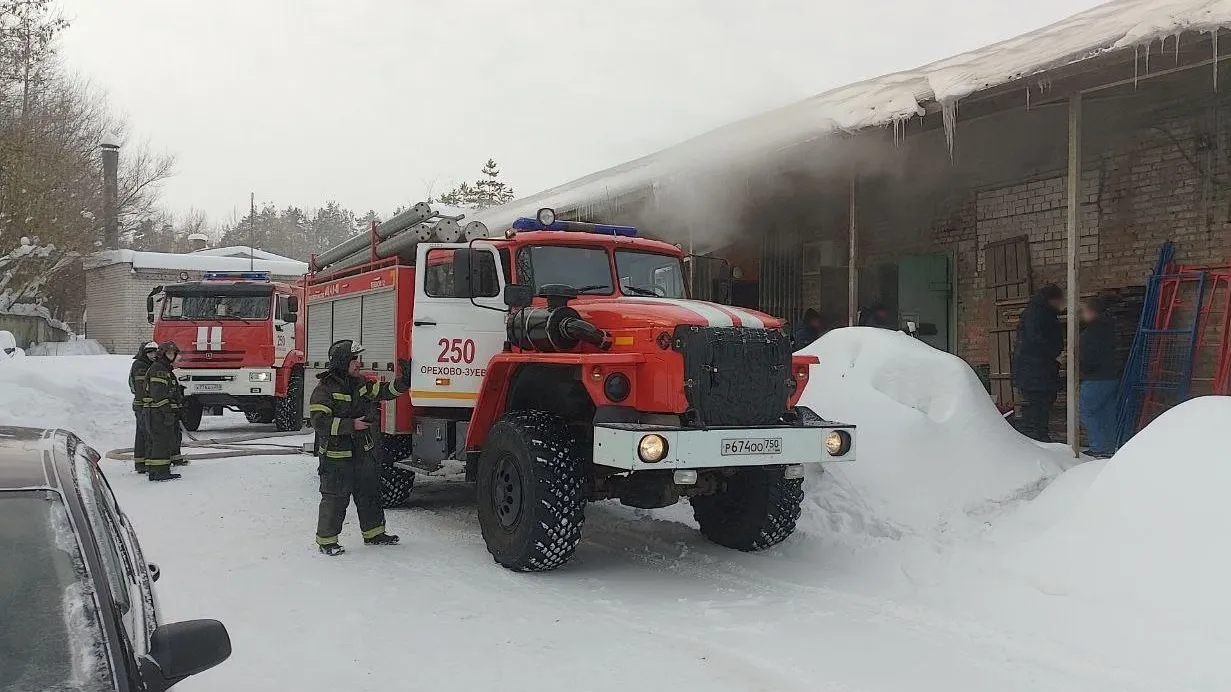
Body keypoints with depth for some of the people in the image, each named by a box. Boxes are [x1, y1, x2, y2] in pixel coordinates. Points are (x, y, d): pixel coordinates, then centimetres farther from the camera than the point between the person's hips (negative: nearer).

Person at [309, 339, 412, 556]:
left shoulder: (360, 385, 9)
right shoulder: (325, 389, -14)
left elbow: (385, 391, 13)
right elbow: (319, 421, -22)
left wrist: (403, 382, -5)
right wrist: (350, 425, -25)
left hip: (363, 453, 8)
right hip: (337, 456, -8)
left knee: (369, 493, 17)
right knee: (335, 499, -2)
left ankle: (374, 533, 32)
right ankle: (326, 540, 12)